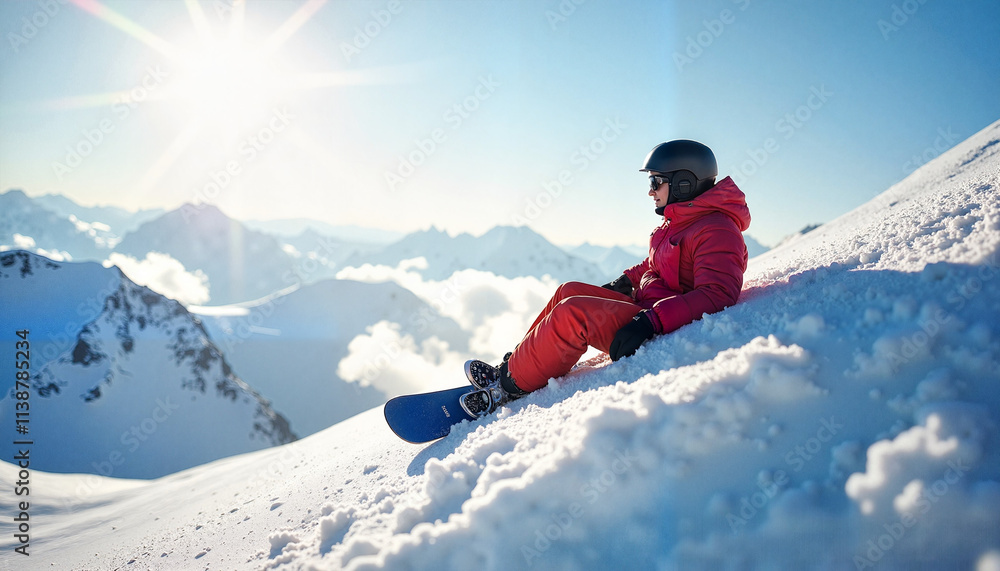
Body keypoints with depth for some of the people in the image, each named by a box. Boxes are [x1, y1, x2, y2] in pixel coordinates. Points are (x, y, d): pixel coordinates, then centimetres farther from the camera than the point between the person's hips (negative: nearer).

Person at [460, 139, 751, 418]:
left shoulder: (716, 230, -17)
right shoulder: (678, 222, 14)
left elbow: (717, 294, -29)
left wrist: (651, 322, -37)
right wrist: (628, 280, 14)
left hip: (668, 333, -10)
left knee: (572, 313, -22)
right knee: (569, 291, 9)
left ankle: (510, 384, -9)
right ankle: (514, 366, 9)